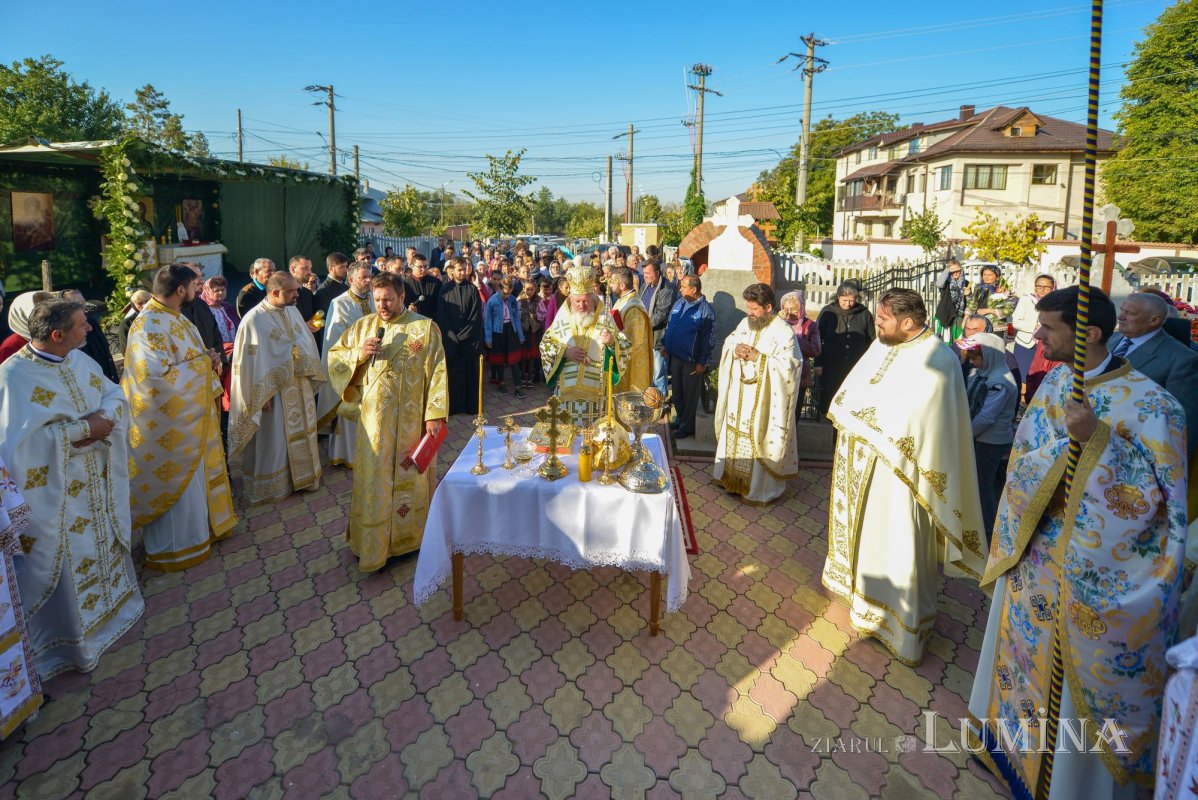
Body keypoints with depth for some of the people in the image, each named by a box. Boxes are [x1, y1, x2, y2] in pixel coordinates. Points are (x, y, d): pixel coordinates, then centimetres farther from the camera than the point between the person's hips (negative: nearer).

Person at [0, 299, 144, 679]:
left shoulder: (80, 360, 0)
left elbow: (116, 396, 1)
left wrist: (103, 417, -19)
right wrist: (84, 428, -24)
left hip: (96, 484, 7)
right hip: (55, 495, -7)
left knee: (102, 543, 23)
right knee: (67, 563, 7)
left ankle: (110, 600, 44)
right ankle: (70, 636, 26)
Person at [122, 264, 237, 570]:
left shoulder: (174, 318, 7)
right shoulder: (149, 325, -22)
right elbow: (158, 376, -29)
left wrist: (209, 361, -4)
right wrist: (203, 362, -18)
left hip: (191, 417, 9)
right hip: (169, 423, -9)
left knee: (196, 474, 20)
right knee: (175, 483, 5)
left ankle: (198, 527, 37)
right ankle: (172, 548, 21)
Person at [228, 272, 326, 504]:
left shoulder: (292, 311, 4)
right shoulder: (254, 319, -17)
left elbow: (308, 343, 11)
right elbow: (252, 361, -17)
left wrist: (307, 365, -1)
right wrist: (262, 395, -16)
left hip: (300, 387, 7)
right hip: (274, 388, -6)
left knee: (300, 432, 18)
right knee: (274, 439, 6)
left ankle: (301, 475, 34)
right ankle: (271, 486, 22)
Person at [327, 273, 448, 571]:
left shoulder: (425, 327, -5)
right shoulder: (363, 326, 5)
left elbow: (437, 372, -8)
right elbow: (334, 357, 8)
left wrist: (435, 414, -13)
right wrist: (358, 353, -13)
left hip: (410, 420, -3)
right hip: (374, 419, 3)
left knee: (409, 477, 10)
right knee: (373, 479, 9)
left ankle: (409, 536, 28)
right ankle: (372, 544, 24)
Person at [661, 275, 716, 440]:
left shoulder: (706, 310, -17)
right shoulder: (679, 303, 3)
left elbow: (709, 339, -15)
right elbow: (669, 325, 16)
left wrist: (702, 363, -16)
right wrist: (665, 344, 11)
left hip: (691, 360, -7)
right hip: (675, 356, 7)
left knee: (690, 395, 8)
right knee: (677, 392, 18)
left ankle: (687, 426, 22)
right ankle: (681, 419, 37)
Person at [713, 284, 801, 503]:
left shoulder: (784, 332, -14)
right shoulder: (745, 323, 6)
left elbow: (789, 366, -19)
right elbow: (727, 345, 13)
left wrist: (757, 357, -23)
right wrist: (735, 350, -10)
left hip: (763, 401, -6)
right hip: (739, 397, 6)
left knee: (759, 440, 1)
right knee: (736, 435, 15)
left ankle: (761, 488, 15)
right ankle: (735, 479, 31)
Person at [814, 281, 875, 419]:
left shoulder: (864, 314, 2)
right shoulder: (828, 312, 1)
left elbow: (872, 341, 8)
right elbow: (817, 339, 4)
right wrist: (818, 364, 0)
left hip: (857, 369, 0)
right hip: (831, 368, 0)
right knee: (828, 403, 6)